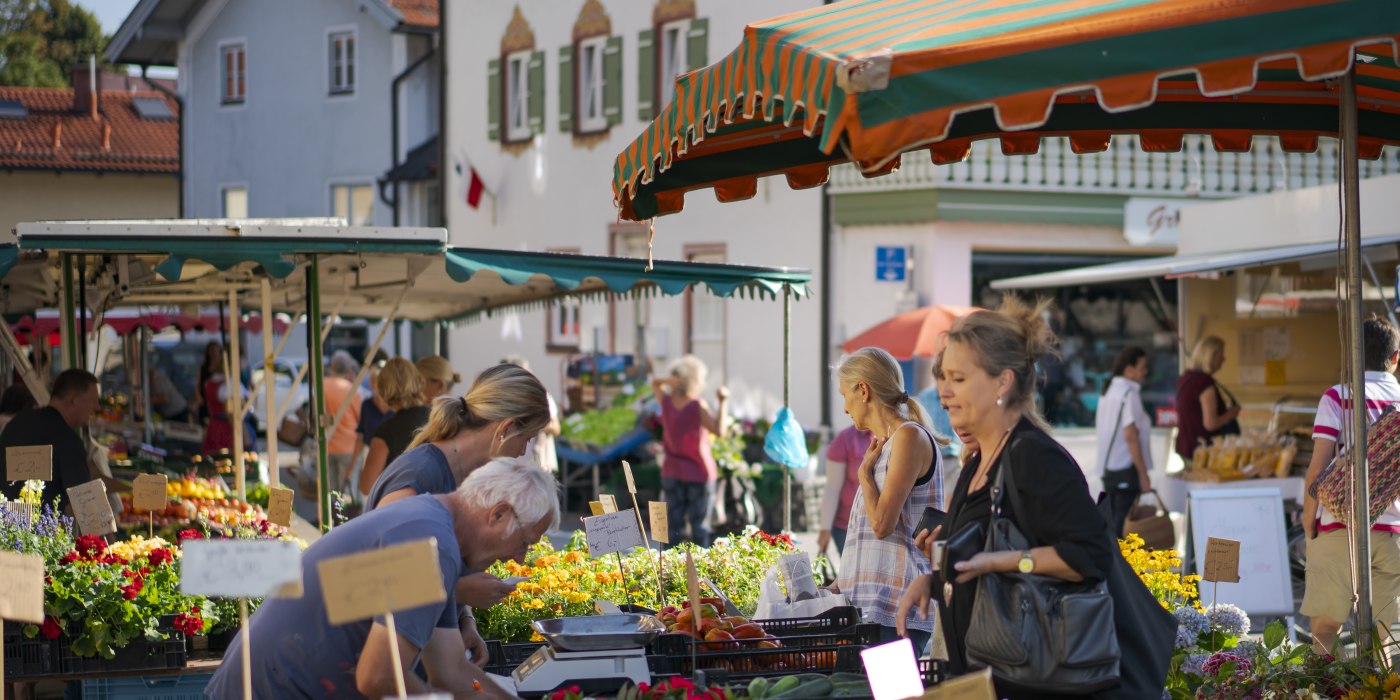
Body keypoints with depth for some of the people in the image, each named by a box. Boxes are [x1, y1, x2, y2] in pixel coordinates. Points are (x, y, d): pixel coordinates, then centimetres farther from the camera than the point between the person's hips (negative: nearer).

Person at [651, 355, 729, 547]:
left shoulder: (666, 401, -2)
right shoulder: (698, 406, -18)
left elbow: (654, 384, 19)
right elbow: (719, 430, -27)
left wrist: (669, 380, 0)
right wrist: (723, 402, -20)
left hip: (672, 472, 4)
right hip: (699, 473, -4)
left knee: (674, 523, 7)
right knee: (699, 525, 3)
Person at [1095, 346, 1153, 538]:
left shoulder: (1108, 391, 13)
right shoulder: (1130, 394, -13)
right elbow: (1130, 435, -18)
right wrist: (1143, 474, -14)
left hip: (1108, 469, 9)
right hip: (1126, 470, -9)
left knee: (1112, 523, 12)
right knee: (1124, 524, -7)